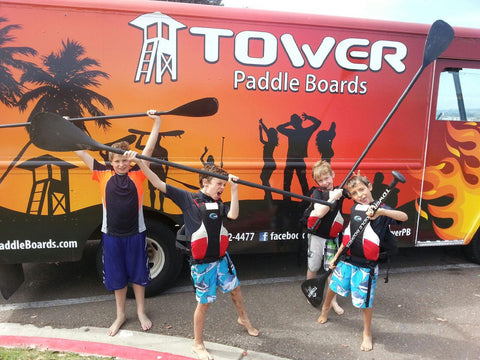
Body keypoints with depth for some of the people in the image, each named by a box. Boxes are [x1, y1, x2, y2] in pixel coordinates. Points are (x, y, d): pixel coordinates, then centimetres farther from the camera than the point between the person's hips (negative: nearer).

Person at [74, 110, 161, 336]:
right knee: (116, 277, 14)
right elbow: (80, 152, 2)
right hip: (112, 235, 1)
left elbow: (149, 147, -9)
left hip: (135, 233, -1)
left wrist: (156, 122, -11)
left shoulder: (137, 173, -5)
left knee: (138, 275, 13)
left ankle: (141, 312, 33)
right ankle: (120, 315, 34)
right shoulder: (103, 175, -2)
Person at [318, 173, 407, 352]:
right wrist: (336, 256, 13)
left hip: (366, 264, -5)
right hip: (347, 259, 5)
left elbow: (404, 217, -30)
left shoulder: (382, 209, -11)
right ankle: (326, 307, 50)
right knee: (333, 284, 18)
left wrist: (381, 211, -46)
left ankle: (367, 334, 30)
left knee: (365, 301, 6)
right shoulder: (354, 208, 4)